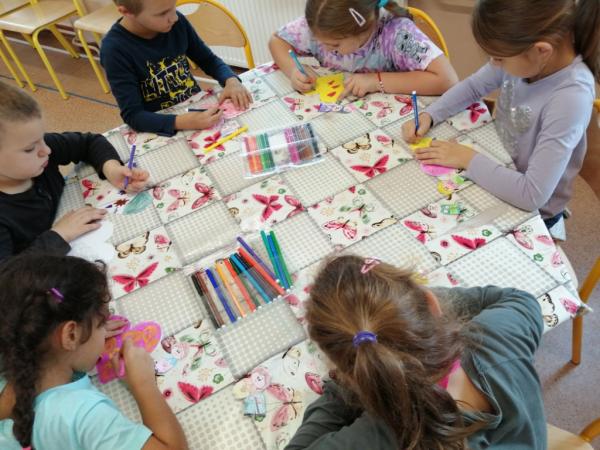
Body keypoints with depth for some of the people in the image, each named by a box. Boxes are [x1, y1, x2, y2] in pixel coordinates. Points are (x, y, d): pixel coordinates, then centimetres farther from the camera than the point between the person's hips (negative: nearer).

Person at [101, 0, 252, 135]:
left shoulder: (177, 22, -7)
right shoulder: (115, 49, -20)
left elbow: (208, 60, 6)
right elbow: (132, 115, -21)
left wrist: (231, 80, -15)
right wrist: (182, 122, -37)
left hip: (200, 109, 4)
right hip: (163, 129, -4)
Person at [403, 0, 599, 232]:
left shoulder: (571, 99, -34)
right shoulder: (524, 57, -18)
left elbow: (532, 195, -36)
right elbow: (472, 86, 1)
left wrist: (468, 159, -28)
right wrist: (428, 115, -14)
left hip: (530, 210, -5)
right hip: (499, 170, 5)